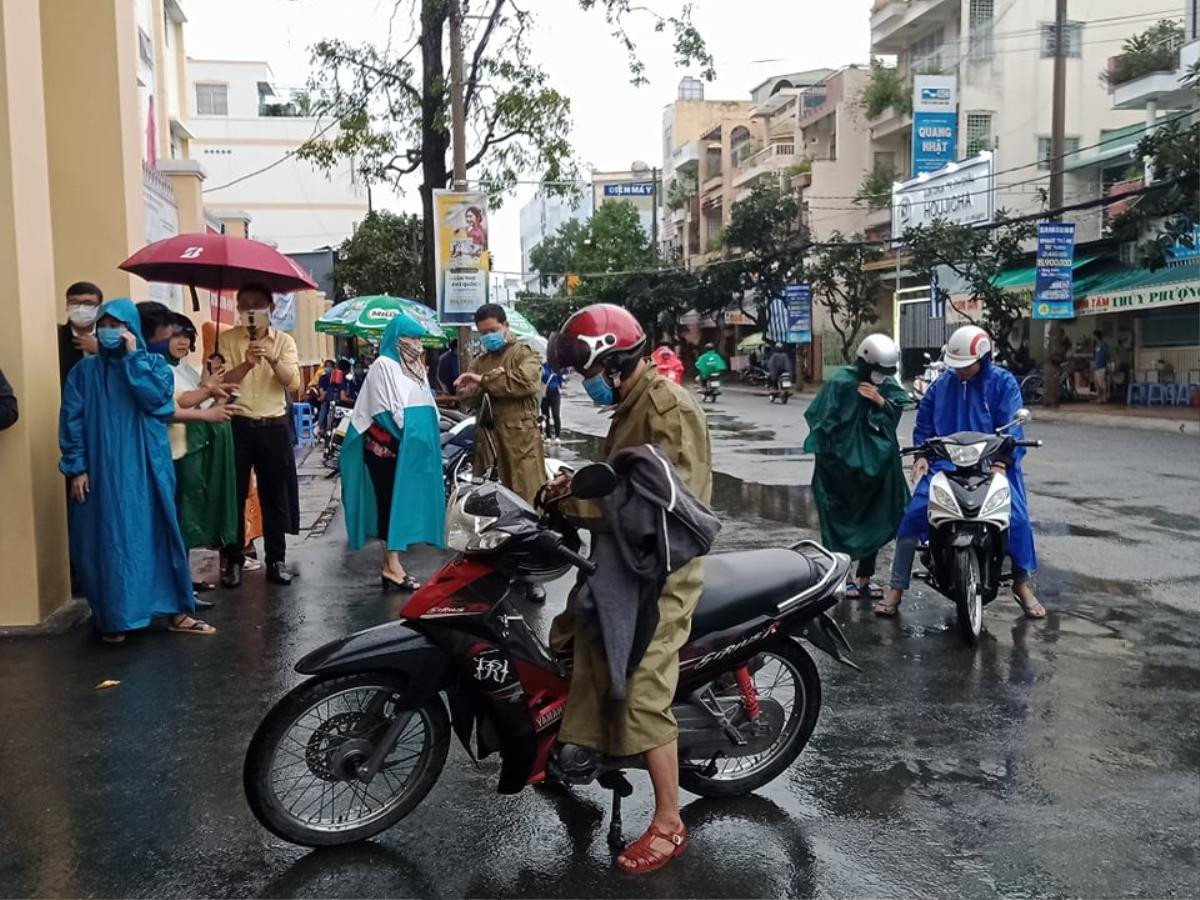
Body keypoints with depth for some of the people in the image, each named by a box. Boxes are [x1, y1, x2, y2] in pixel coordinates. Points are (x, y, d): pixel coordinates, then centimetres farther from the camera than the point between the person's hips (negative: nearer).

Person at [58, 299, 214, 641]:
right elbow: (72, 420, 0)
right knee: (110, 539, 0)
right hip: (103, 470, -1)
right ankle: (113, 617, 10)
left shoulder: (154, 364, 5)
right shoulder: (85, 370, 4)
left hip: (147, 469, 1)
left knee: (156, 534, 6)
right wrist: (77, 468, -7)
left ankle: (176, 611, 13)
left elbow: (158, 397, -14)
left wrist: (133, 356, -11)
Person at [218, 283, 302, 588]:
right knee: (234, 495, 4)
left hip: (274, 427, 1)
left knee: (275, 496, 7)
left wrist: (273, 359, -22)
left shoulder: (284, 341, 5)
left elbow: (293, 383, -7)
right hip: (237, 426, -1)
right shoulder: (227, 339, 1)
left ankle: (276, 560, 17)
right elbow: (221, 382, -9)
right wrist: (247, 363, -24)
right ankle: (233, 560, 15)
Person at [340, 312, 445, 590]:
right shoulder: (384, 365, -8)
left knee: (404, 501, 7)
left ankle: (390, 561, 13)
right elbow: (385, 410, -14)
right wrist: (405, 433, -10)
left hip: (410, 446, 8)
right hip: (388, 446, -8)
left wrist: (422, 437, 7)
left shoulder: (416, 367, 17)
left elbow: (425, 404, 19)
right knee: (392, 502, -8)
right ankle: (392, 565, -7)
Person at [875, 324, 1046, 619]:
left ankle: (1023, 586, 9)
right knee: (913, 515, -14)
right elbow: (924, 423, 16)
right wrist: (921, 454, 0)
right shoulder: (941, 385, 9)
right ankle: (896, 589, -4)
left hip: (991, 465, -2)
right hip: (945, 464, 2)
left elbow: (1011, 427, -7)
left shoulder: (1003, 383, 0)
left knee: (1017, 518, -16)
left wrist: (1001, 463, -20)